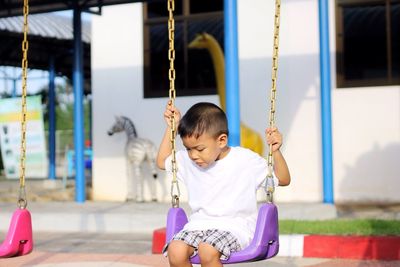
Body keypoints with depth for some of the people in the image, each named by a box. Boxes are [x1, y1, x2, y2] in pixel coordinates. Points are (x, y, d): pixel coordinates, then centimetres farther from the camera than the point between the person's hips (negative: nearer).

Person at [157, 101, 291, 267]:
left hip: (235, 226, -4)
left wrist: (275, 152, -14)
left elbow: (283, 180, 3)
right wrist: (171, 127, 19)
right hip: (199, 225, 4)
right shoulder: (187, 160, 9)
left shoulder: (246, 160, -3)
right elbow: (162, 162, 28)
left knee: (207, 250, -35)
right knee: (175, 251, -27)